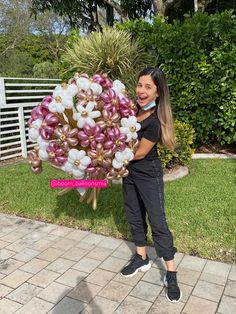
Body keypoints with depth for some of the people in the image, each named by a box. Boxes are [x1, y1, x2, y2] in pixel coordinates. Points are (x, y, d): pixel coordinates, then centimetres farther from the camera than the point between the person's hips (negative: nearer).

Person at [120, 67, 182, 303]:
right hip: (129, 172, 8)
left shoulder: (155, 122, -24)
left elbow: (139, 153, -18)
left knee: (158, 222, -2)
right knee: (134, 216, 17)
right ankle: (141, 259, 35)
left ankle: (171, 274, 12)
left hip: (148, 175, -7)